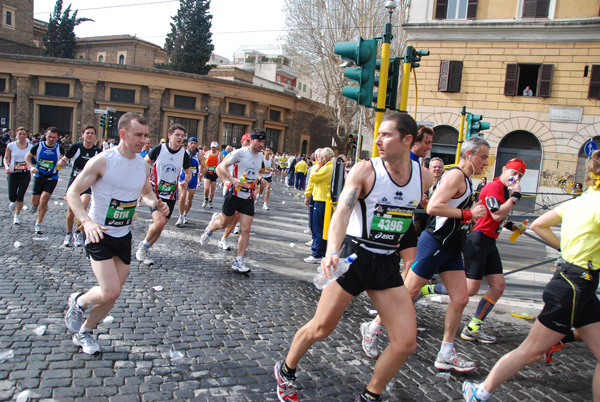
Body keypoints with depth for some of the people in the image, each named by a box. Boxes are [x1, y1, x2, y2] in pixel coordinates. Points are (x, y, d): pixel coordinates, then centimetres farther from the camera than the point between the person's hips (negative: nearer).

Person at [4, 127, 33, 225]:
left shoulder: (30, 147, 0)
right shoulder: (11, 146, -2)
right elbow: (6, 158, 4)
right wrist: (6, 167, -14)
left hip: (25, 174, 0)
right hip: (13, 173, 0)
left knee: (20, 196, -6)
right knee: (12, 197, 2)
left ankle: (17, 216, 12)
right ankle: (14, 202, 41)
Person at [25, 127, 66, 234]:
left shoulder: (59, 149, -5)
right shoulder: (38, 146, -5)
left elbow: (63, 160, 7)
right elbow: (27, 156, 6)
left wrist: (61, 162, -18)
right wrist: (31, 166, -12)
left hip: (52, 178, -1)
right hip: (39, 177, 1)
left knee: (44, 200, -14)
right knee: (35, 202, 2)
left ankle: (38, 224, 2)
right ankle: (35, 205, 44)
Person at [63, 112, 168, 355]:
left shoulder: (143, 164, 2)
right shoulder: (102, 161, -16)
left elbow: (146, 192, 19)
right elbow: (72, 193, -13)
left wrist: (156, 204, -4)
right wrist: (86, 221, -29)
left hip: (124, 235, 6)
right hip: (99, 234, -6)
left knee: (113, 293, 10)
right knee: (110, 292, -15)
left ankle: (84, 332, 34)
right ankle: (78, 302, 18)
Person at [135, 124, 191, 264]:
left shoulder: (184, 154, -3)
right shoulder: (159, 149, -9)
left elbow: (188, 172, 13)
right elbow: (145, 162, 6)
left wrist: (185, 181, -9)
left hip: (171, 195, 4)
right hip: (155, 192, -4)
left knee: (160, 226, 7)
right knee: (159, 222, -22)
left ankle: (143, 251, 30)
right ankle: (143, 246, 7)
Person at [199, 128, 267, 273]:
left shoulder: (260, 155, 9)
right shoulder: (240, 152, -11)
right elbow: (221, 167, -13)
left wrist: (260, 178, 8)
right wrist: (232, 179, -27)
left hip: (249, 197, 4)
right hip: (234, 194, -4)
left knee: (246, 229, -4)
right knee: (224, 223, 12)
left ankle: (239, 261, 4)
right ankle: (211, 227, 49)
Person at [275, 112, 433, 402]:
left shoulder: (423, 177, 0)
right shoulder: (364, 170, -13)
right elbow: (342, 211, -26)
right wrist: (332, 252, -42)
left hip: (388, 264, 4)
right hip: (354, 256, -4)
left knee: (406, 343, 0)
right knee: (321, 328, 2)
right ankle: (286, 371, 32)